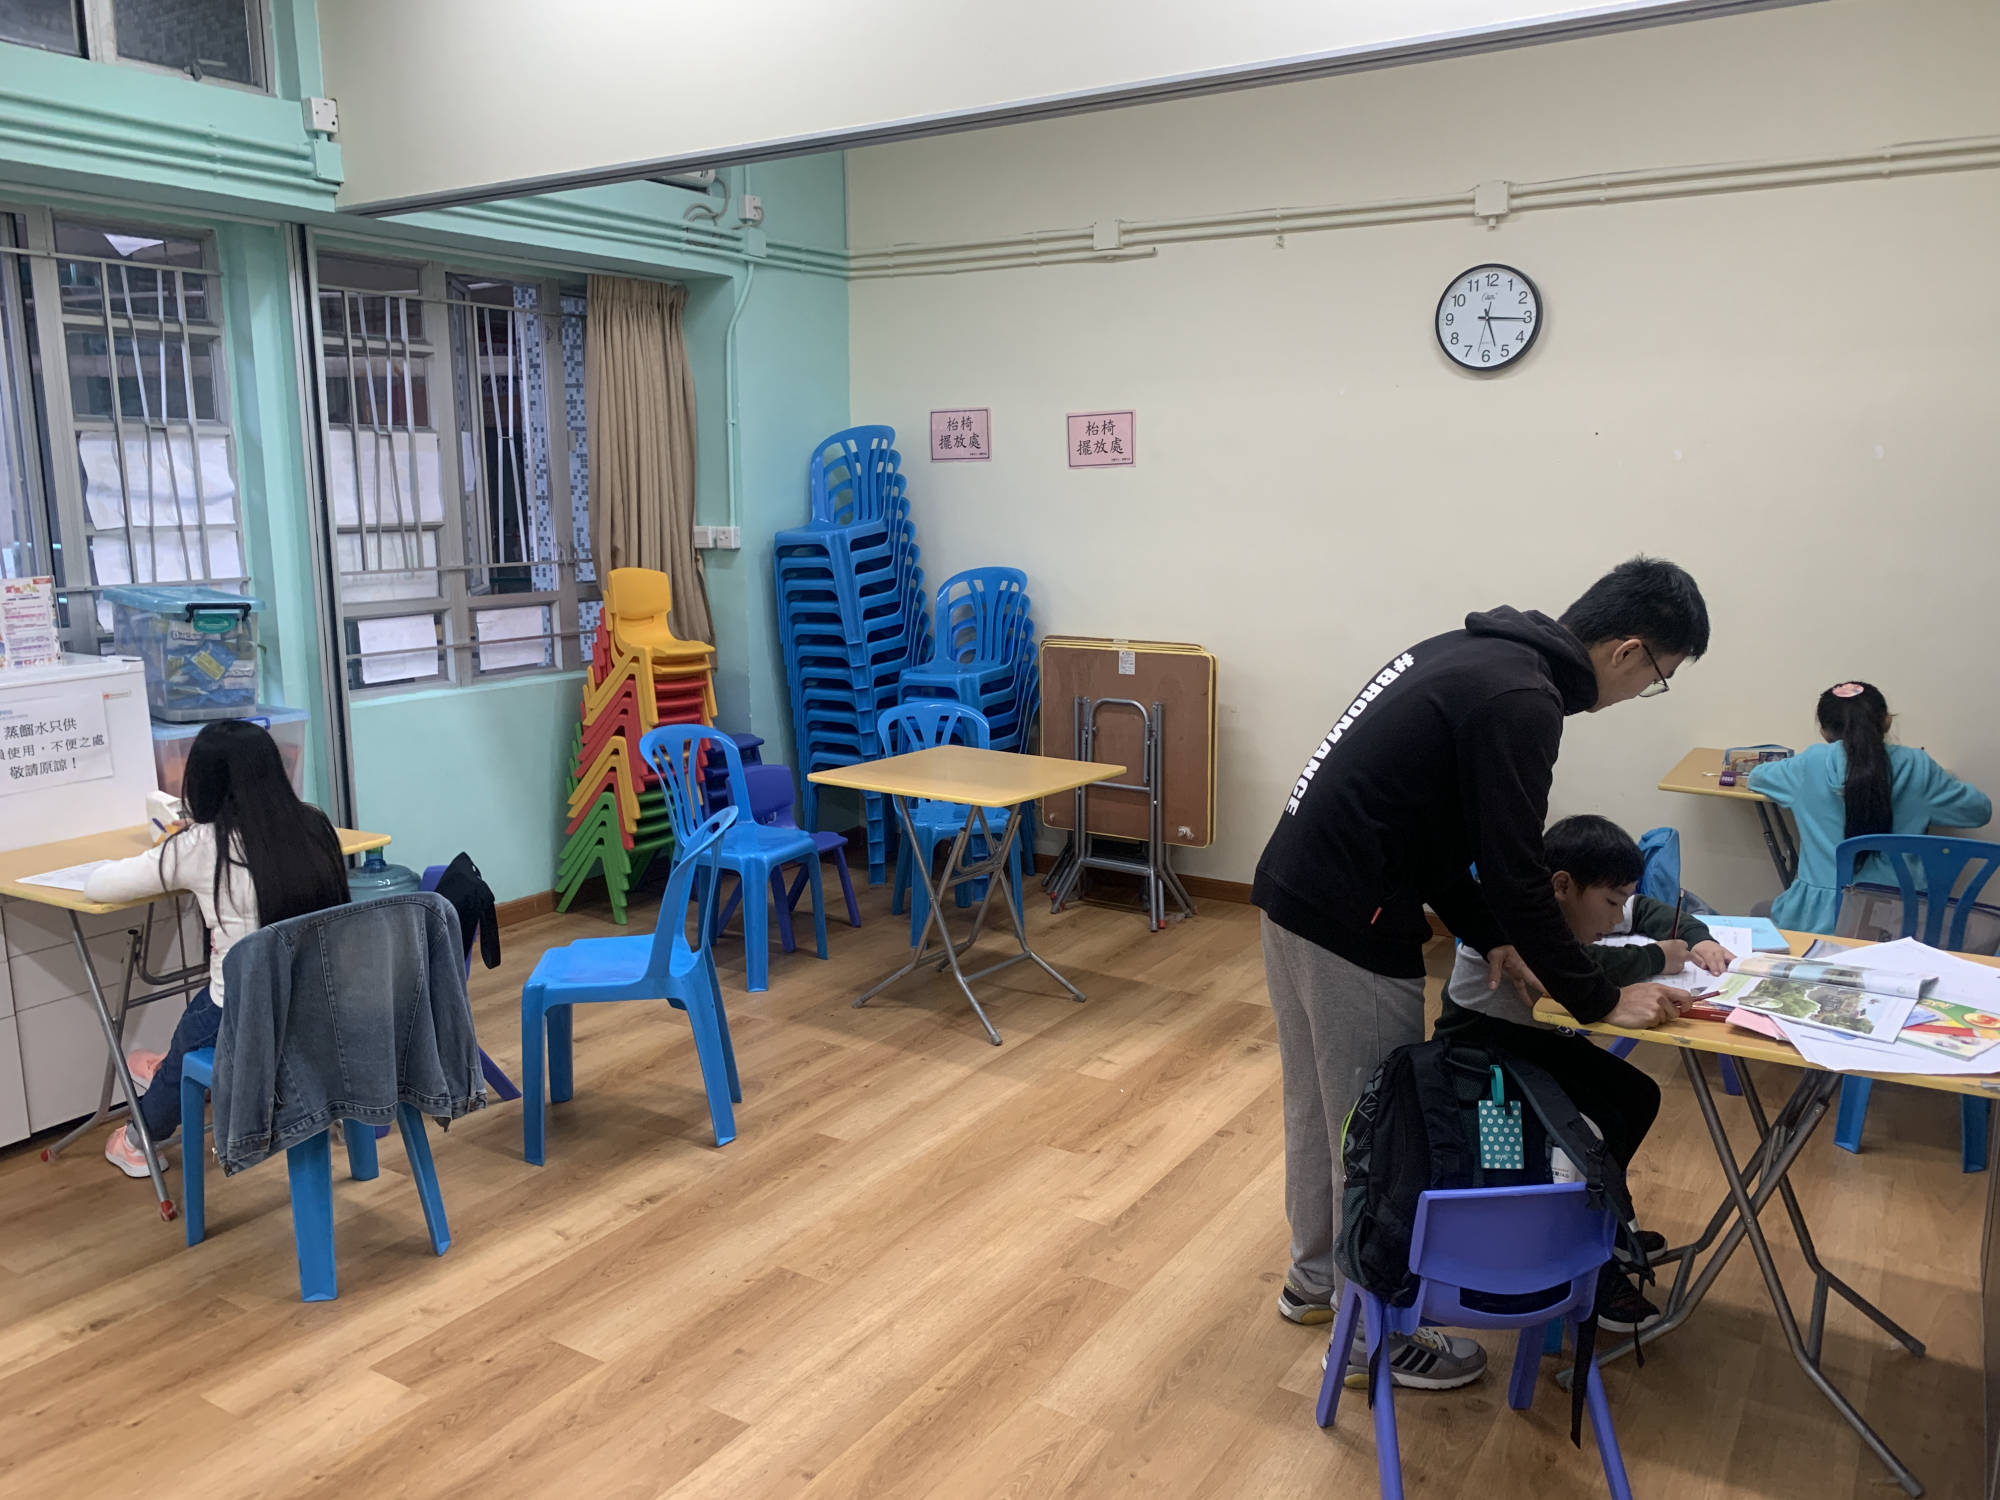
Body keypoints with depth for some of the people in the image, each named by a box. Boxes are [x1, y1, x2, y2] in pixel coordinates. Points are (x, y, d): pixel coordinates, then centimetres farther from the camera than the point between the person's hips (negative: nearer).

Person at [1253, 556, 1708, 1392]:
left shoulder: (1478, 651, 13)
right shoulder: (1519, 700, -18)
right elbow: (1516, 870, -18)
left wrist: (1488, 935, 14)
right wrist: (1600, 999, -6)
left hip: (1290, 892, 10)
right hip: (1352, 928, -10)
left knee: (1320, 1106, 23)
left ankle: (1316, 1276, 41)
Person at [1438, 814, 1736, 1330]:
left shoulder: (1583, 905, -3)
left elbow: (1650, 912, 15)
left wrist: (1699, 940, -6)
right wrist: (1657, 958, -28)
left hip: (1537, 1036, 9)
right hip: (1479, 1052, -9)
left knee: (1638, 1097, 5)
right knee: (1601, 1125, -20)